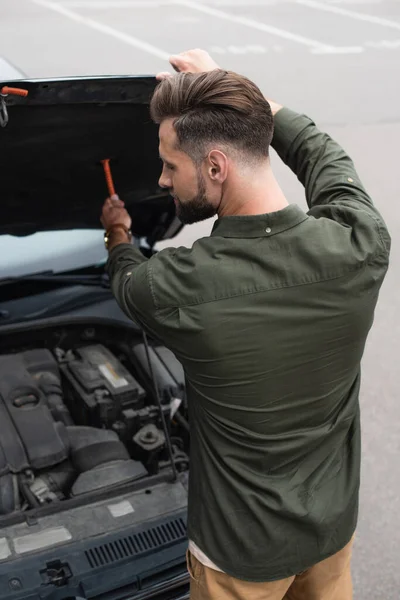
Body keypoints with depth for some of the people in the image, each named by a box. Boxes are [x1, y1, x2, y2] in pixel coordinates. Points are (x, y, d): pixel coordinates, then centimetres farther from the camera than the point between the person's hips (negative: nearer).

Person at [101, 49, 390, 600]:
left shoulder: (179, 289, -30)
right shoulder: (361, 243, -23)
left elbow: (128, 283, -2)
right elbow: (323, 156, 2)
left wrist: (119, 235, 21)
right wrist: (232, 91, 7)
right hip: (335, 519, 4)